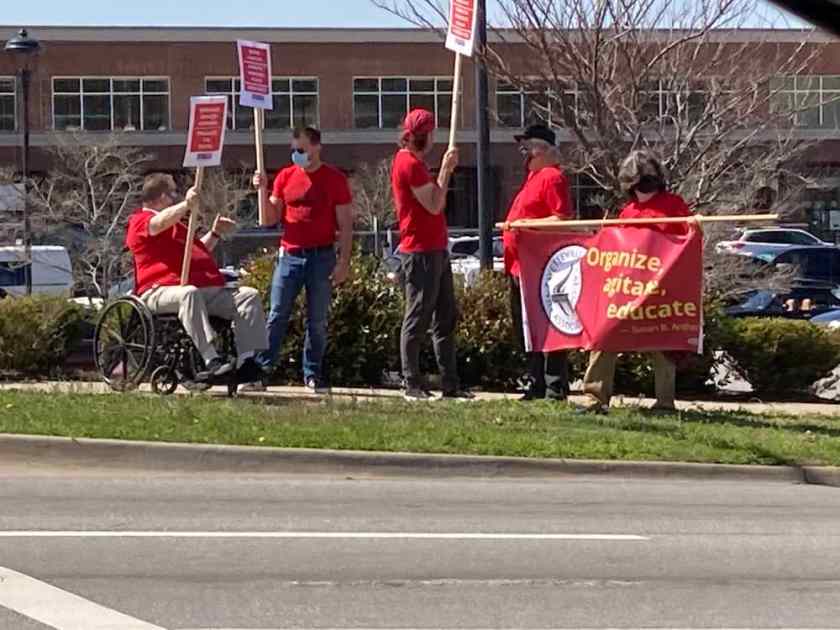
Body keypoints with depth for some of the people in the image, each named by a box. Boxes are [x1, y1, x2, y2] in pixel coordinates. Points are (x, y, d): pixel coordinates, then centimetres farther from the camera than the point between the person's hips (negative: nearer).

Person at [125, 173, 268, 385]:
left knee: (249, 295, -8)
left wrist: (215, 233, 35)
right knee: (189, 293, -42)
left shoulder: (176, 225, 37)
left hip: (205, 290, 8)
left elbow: (199, 251, 49)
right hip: (161, 291, -8)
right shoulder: (140, 221, 7)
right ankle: (211, 360, -52)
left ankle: (248, 362, -22)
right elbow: (158, 224, -19)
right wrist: (186, 205, -35)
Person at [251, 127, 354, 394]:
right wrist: (263, 190, -5)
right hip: (289, 256, 2)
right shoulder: (285, 177, 8)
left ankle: (313, 374, 10)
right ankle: (260, 370, -2)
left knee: (318, 320, 3)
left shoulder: (335, 179, 0)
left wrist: (344, 261, -7)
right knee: (277, 316, -2)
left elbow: (345, 225, 0)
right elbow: (269, 220, 10)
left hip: (322, 257, -2)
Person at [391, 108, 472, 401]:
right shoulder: (409, 163, -13)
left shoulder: (412, 162, 18)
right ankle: (412, 384, -2)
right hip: (420, 252, -11)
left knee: (446, 318, 10)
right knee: (418, 319, -6)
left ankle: (450, 383, 12)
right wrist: (445, 170, -10)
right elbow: (434, 205, -17)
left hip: (435, 250, 11)